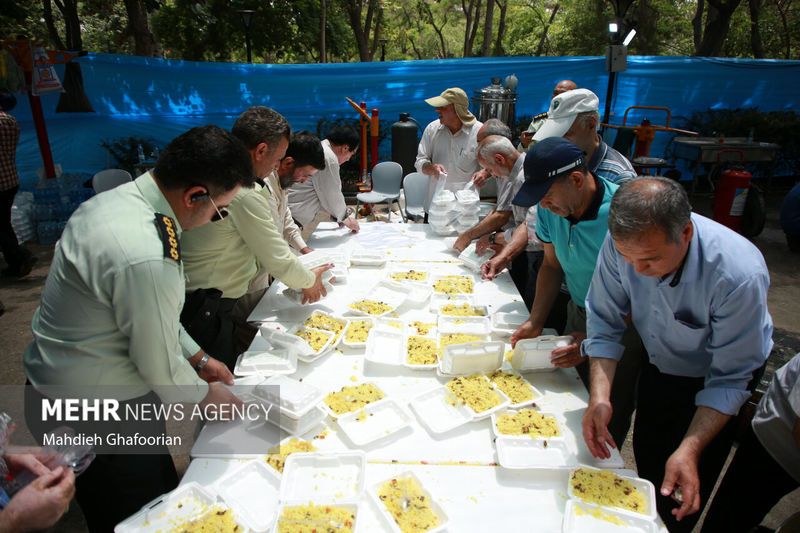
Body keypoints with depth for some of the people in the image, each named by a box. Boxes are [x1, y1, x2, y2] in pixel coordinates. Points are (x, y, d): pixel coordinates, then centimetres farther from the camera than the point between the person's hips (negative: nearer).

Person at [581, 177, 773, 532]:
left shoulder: (739, 276, -37)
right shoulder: (623, 241, -27)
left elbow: (730, 378, -25)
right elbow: (604, 322, -17)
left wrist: (690, 450, -33)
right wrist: (599, 397, -28)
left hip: (709, 385, -3)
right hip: (658, 367, 4)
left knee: (682, 499, 7)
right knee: (647, 467, 21)